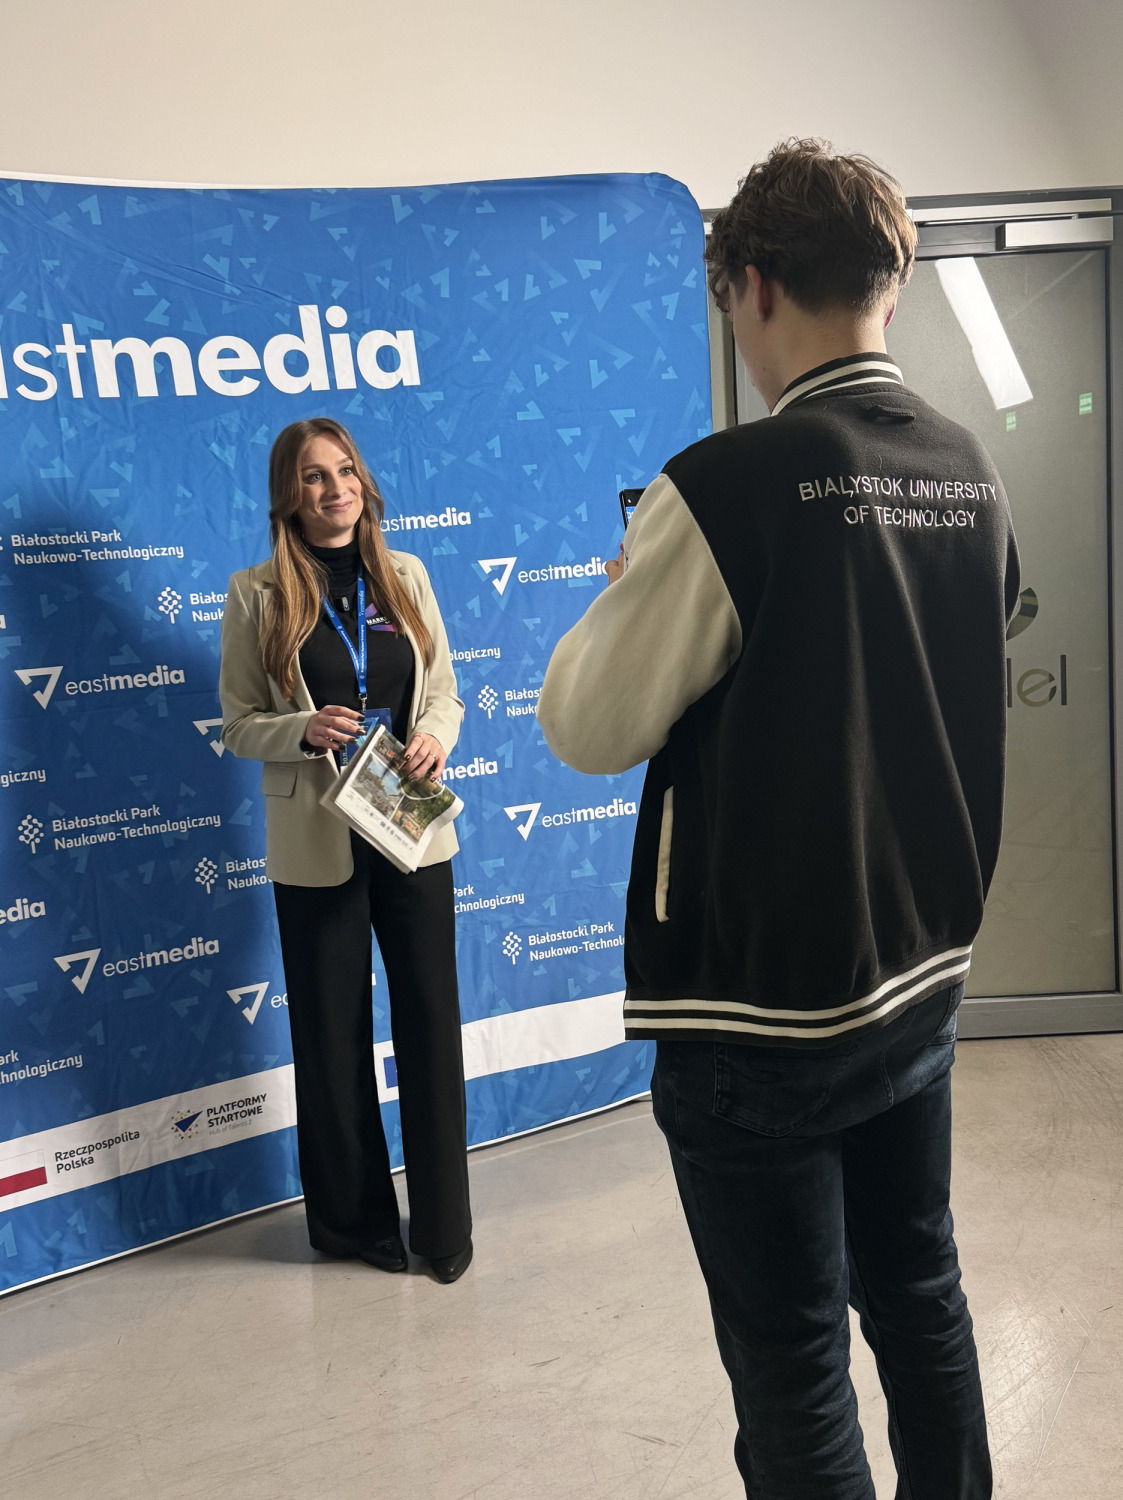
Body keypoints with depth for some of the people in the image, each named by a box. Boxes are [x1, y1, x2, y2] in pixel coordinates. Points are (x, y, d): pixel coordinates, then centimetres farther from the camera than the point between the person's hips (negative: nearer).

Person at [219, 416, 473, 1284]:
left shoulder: (406, 577, 7)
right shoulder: (256, 595, -2)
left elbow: (446, 692, 11)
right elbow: (238, 724, 0)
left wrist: (436, 736, -11)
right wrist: (306, 729, -19)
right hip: (317, 844, -2)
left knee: (432, 1022, 6)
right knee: (334, 1035, 9)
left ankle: (443, 1220, 22)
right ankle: (354, 1219, 28)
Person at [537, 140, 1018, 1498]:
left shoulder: (727, 490, -21)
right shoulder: (971, 477, 2)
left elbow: (588, 727, -15)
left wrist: (627, 592, 2)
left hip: (762, 1006, -7)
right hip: (923, 972, 8)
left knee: (792, 1367, 9)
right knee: (919, 1296, 24)